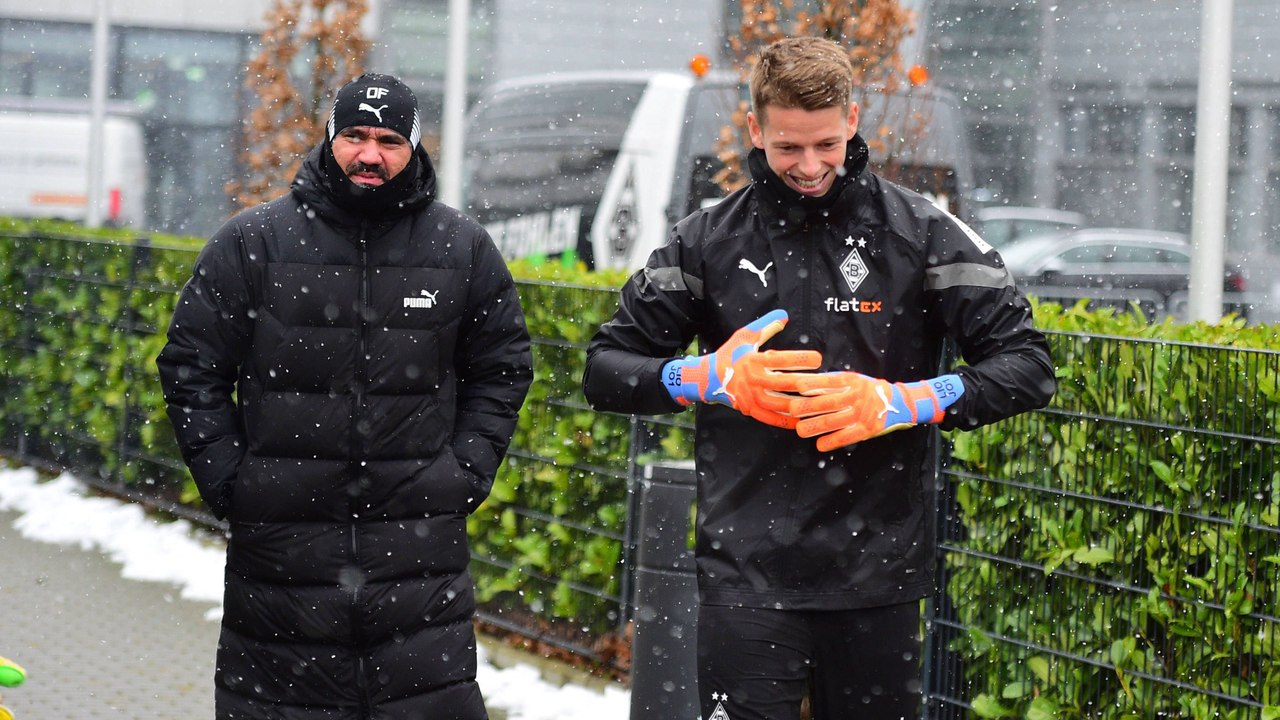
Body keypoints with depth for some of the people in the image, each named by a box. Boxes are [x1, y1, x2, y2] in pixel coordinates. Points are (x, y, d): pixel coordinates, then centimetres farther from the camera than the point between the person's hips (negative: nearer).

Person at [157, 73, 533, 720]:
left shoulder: (463, 248, 7)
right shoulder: (253, 242, 2)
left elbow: (502, 368, 15)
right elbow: (190, 366, 5)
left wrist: (466, 471, 4)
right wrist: (227, 479, -2)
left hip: (421, 543, 1)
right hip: (280, 539, 0)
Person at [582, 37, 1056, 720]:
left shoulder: (922, 233, 0)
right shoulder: (708, 240, 4)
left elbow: (1027, 364, -1)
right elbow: (605, 369, 8)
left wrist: (904, 401, -16)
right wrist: (711, 378, -11)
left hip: (879, 569, 0)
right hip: (746, 569, 0)